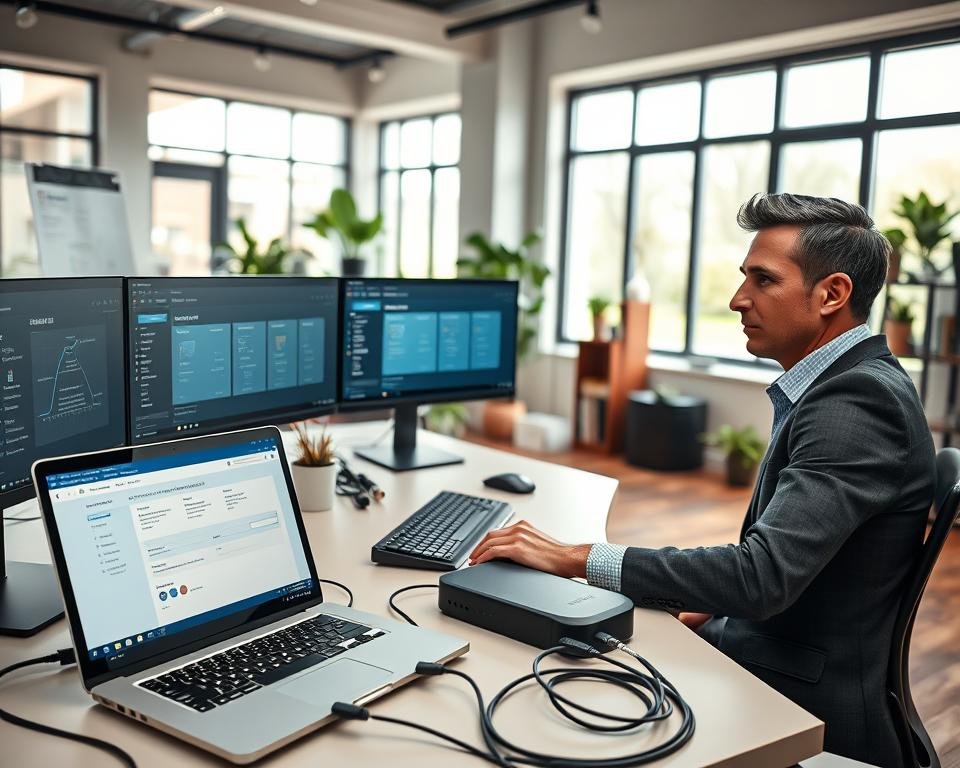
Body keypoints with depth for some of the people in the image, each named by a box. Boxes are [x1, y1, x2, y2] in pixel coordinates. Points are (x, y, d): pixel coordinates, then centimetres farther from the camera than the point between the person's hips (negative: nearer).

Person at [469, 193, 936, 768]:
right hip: (750, 647, 8)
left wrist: (577, 560, -28)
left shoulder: (860, 400, -22)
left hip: (805, 709, -8)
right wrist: (714, 607, 5)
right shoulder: (846, 383, 8)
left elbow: (765, 574, -31)